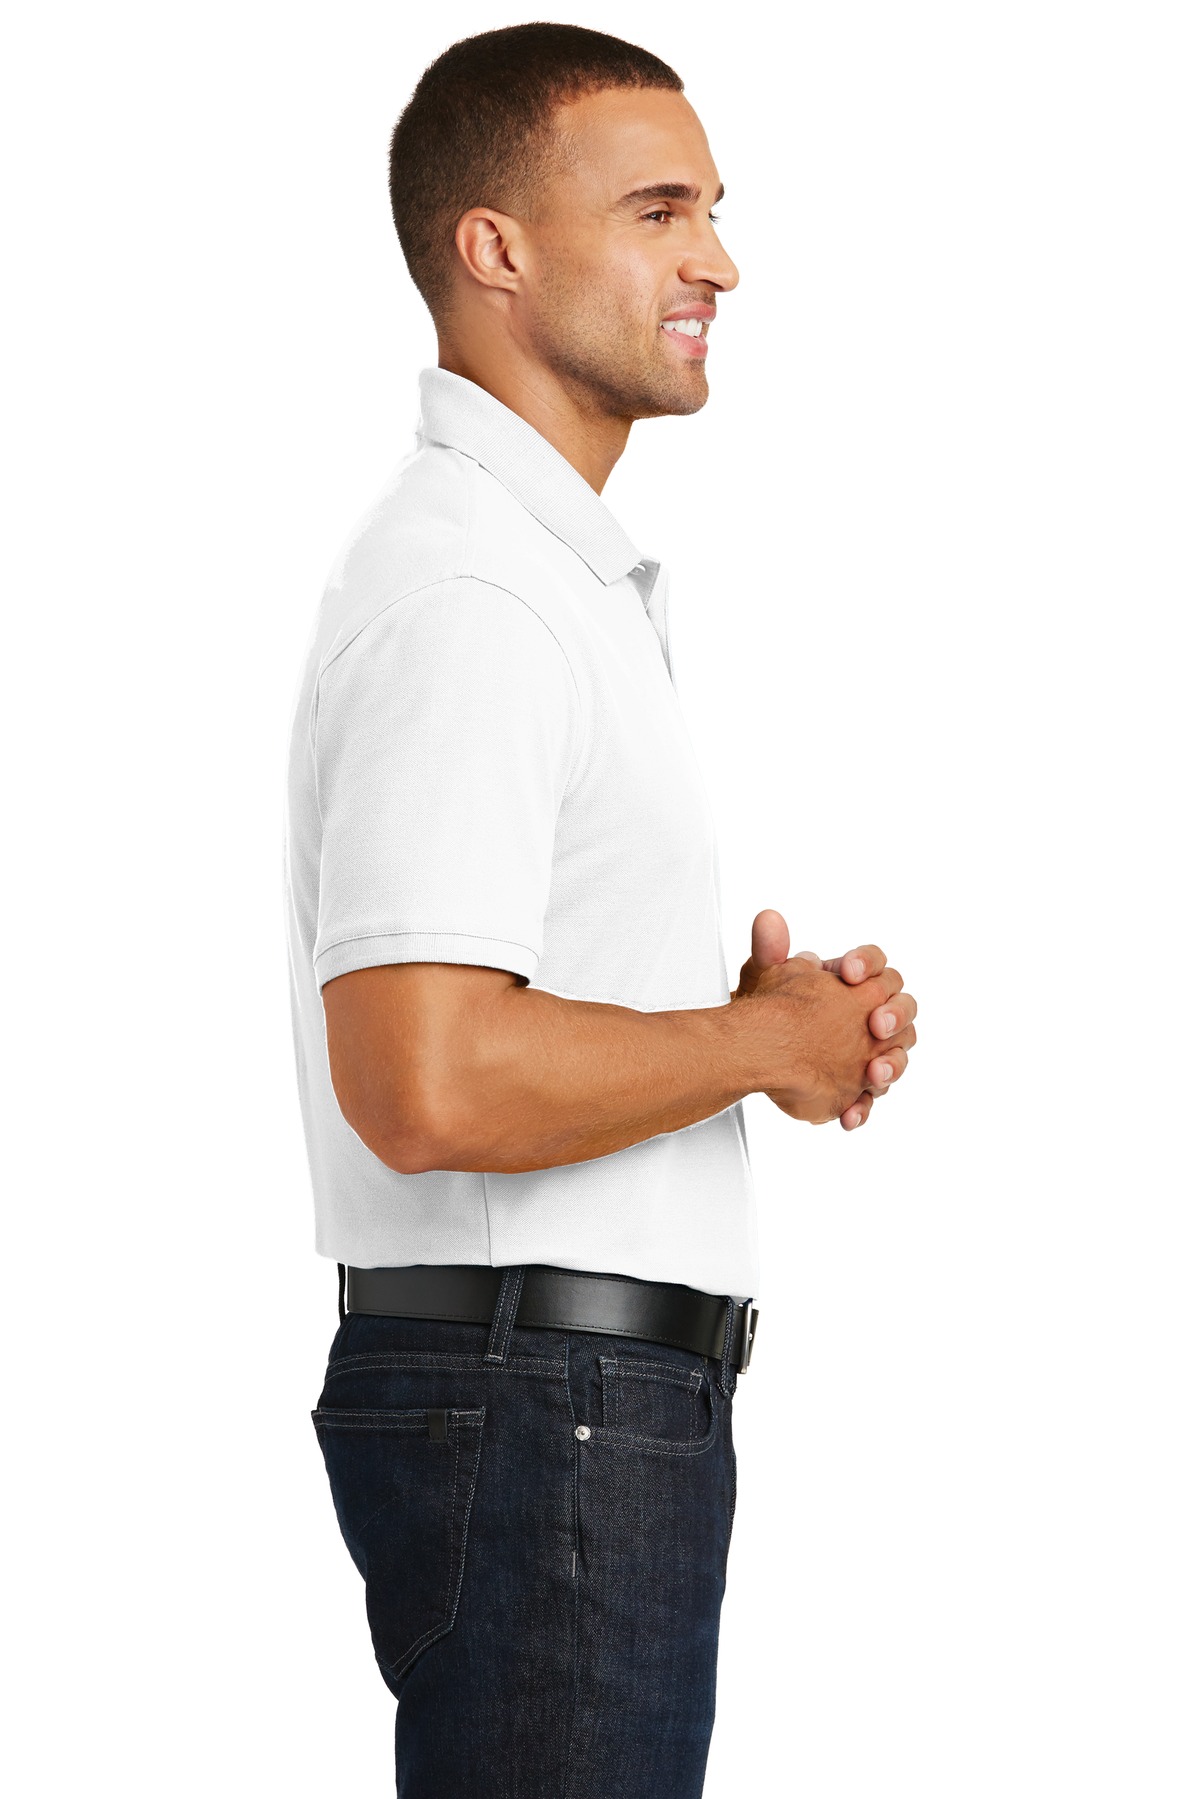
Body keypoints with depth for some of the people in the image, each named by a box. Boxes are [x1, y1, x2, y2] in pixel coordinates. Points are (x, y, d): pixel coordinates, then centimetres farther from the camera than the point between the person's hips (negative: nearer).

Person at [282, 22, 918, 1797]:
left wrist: (794, 1008, 8)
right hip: (540, 1402, -10)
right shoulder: (462, 598, -17)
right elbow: (427, 1087, -28)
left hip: (613, 1394, 10)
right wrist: (765, 1040, -14)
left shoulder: (570, 575, 17)